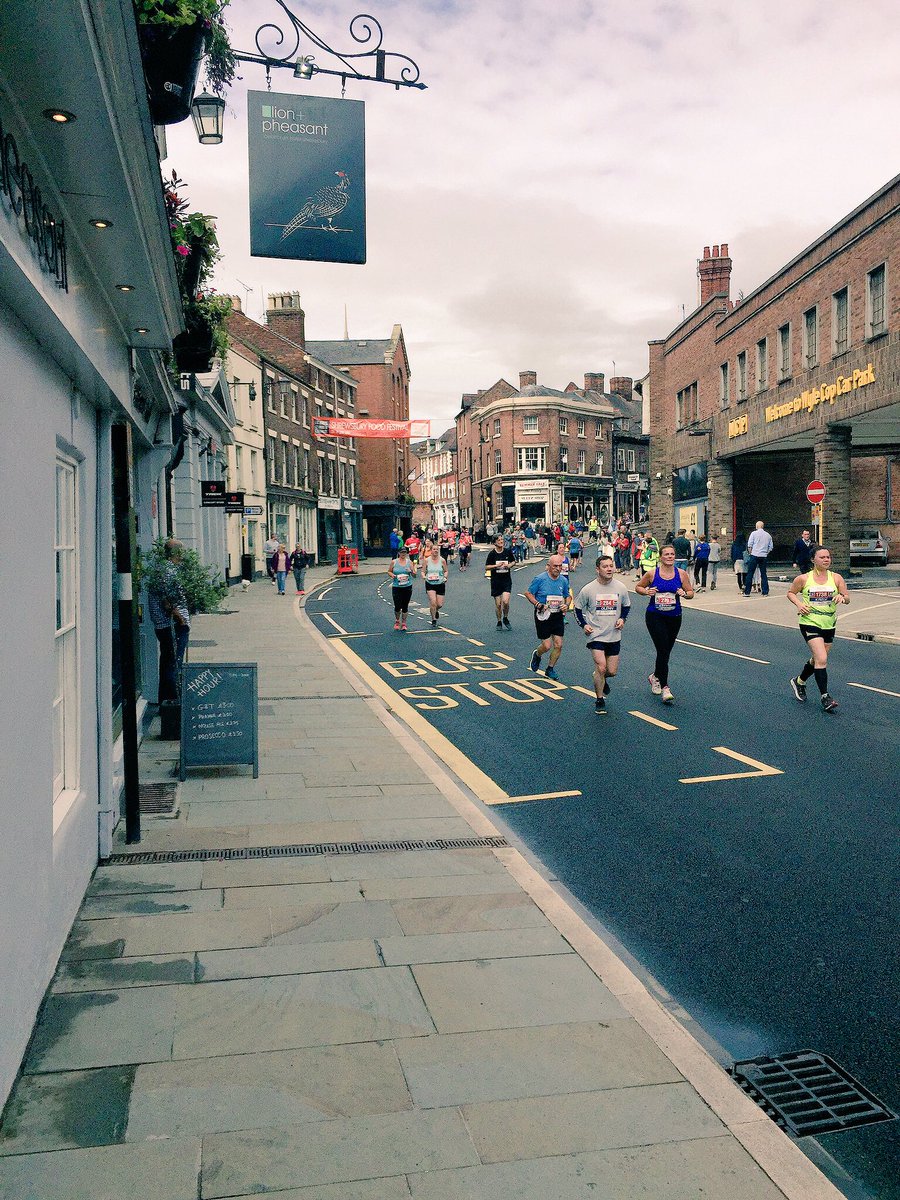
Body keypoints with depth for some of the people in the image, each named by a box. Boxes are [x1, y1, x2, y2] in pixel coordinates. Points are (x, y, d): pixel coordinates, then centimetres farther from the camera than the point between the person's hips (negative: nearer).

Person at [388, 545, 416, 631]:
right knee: (397, 606, -3)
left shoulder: (409, 562, 3)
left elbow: (414, 575, 5)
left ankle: (403, 623, 17)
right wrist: (392, 575, -11)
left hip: (407, 587, 1)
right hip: (396, 587, -1)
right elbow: (389, 571, 11)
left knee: (405, 606, 4)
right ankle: (397, 621, 24)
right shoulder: (394, 562, 1)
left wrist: (411, 571, -17)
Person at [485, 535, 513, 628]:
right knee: (498, 604, 4)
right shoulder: (492, 553, -5)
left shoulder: (507, 552, 0)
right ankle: (499, 622, 23)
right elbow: (486, 567, -3)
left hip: (506, 580, 1)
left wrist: (509, 565, -5)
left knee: (505, 601, -14)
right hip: (496, 581, 0)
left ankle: (505, 618, 12)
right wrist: (497, 565, -17)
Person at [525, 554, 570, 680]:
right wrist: (538, 605, -16)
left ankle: (550, 669, 22)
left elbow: (567, 596, 19)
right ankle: (536, 655, 30)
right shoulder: (540, 579, -10)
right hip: (543, 616, -4)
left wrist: (566, 605, -3)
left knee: (558, 645, 1)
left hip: (558, 616, 5)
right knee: (547, 645, -6)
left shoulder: (563, 580, 4)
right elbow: (528, 593, -3)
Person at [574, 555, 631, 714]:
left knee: (612, 671, 6)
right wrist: (584, 624, -6)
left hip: (614, 635, 3)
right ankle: (599, 702, 3)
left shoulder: (620, 587, -2)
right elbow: (578, 608, 5)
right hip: (595, 634, -3)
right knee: (601, 667, -15)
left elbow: (626, 605, 15)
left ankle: (601, 679, 44)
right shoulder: (588, 589, -8)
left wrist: (622, 619, -2)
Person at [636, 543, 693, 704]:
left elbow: (691, 593, 6)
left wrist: (684, 594, -16)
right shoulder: (652, 574, -7)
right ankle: (665, 688, -7)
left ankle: (655, 677, 40)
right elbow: (638, 587, 7)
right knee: (663, 650, -12)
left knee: (666, 651, 14)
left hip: (674, 617, 3)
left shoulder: (681, 574, -3)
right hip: (655, 616, -3)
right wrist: (647, 591, -13)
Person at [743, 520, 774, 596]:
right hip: (764, 557, 4)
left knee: (750, 574, -1)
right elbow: (771, 547, 10)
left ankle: (747, 592, -4)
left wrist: (750, 553, 8)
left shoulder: (754, 533, -3)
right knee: (763, 574, 11)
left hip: (754, 556, -4)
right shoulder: (768, 535, 8)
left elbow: (749, 545, -6)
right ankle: (765, 592, 9)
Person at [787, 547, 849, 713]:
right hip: (810, 623, -4)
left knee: (817, 659, 16)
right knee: (821, 659, -16)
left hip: (829, 625, 4)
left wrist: (842, 597, -20)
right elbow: (790, 593, 11)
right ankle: (825, 697, -12)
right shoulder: (803, 579, -3)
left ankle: (799, 681, 43)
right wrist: (798, 604, -8)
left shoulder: (836, 578, 2)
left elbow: (847, 599, 4)